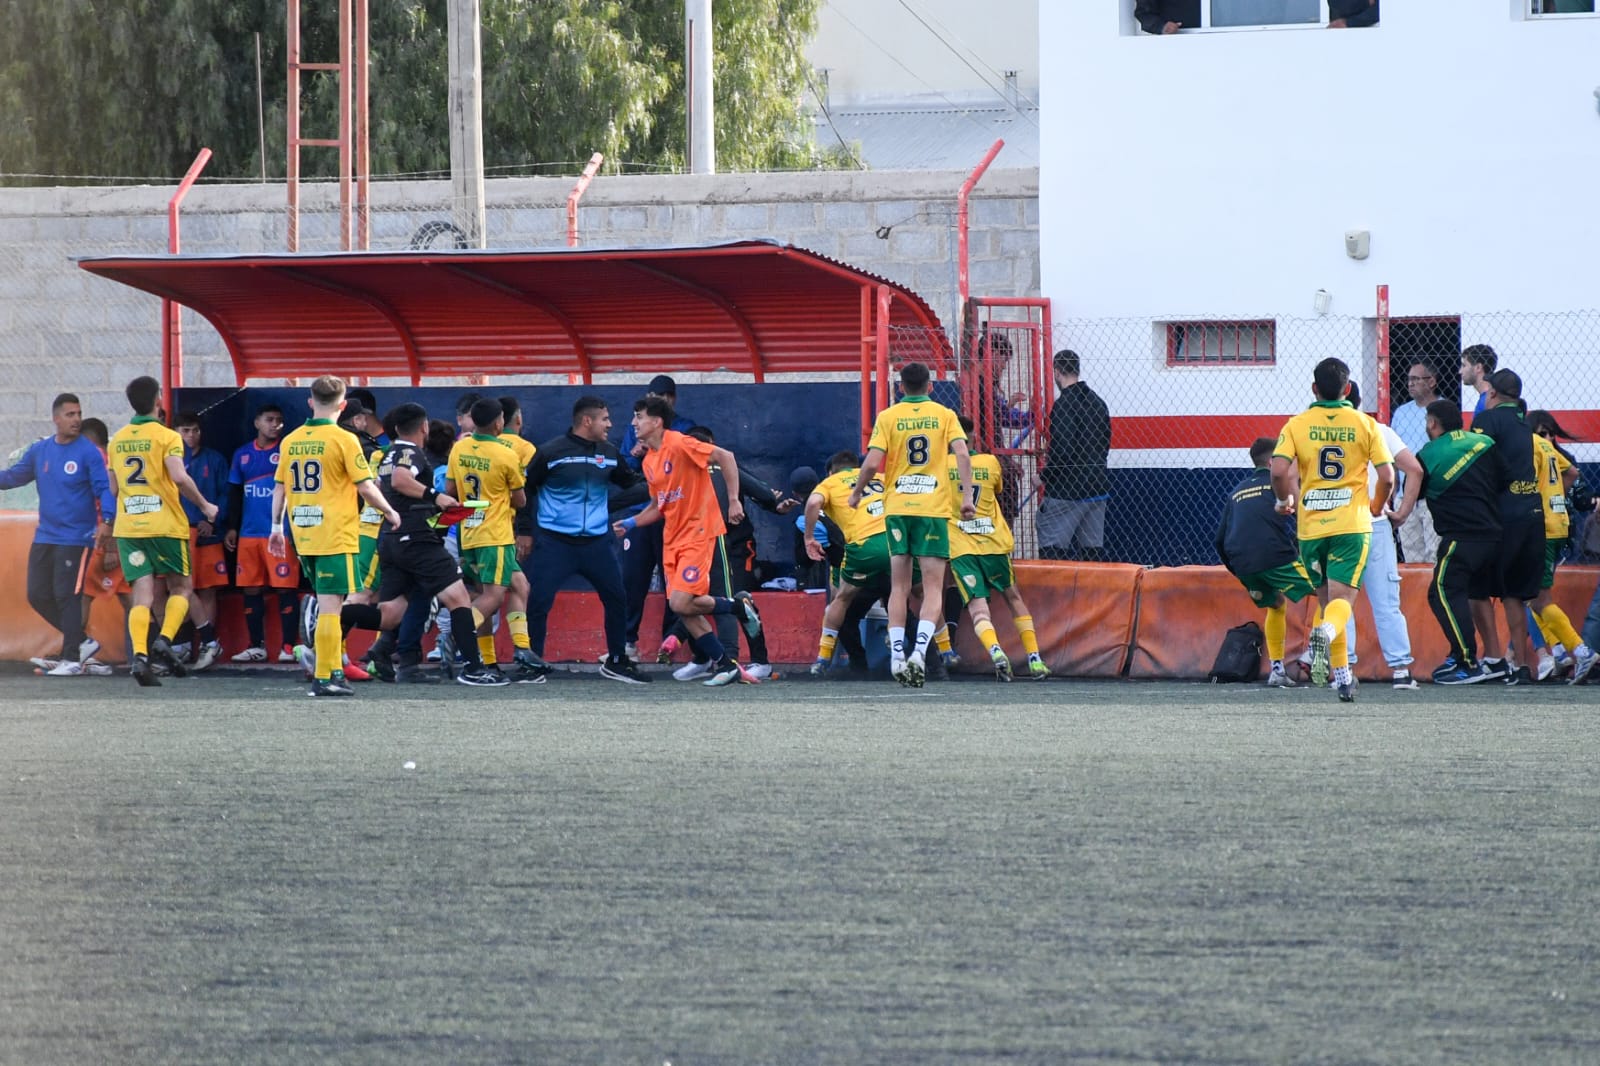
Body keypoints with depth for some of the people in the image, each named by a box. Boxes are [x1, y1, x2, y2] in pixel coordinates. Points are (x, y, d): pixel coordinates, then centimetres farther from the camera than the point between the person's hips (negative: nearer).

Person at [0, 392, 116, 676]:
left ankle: (72, 659, 0)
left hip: (76, 538, -7)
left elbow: (104, 489, -12)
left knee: (67, 596, -8)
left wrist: (106, 520, -25)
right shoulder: (39, 451, 8)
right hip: (45, 536, 7)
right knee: (38, 596, 8)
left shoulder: (89, 452, -9)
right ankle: (82, 642, 21)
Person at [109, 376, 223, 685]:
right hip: (165, 524, -4)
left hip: (127, 526, 4)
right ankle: (164, 640, -11)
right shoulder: (166, 437, -6)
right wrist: (204, 505, -6)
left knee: (142, 593, 0)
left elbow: (113, 488, 16)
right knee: (181, 587, 11)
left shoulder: (118, 440, 11)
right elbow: (179, 476, -18)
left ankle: (139, 654, -16)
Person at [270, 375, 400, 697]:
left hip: (303, 536, 6)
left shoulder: (291, 441, 7)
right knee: (330, 605, -5)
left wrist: (276, 527, 21)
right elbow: (366, 487, -7)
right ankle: (325, 676, -6)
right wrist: (389, 512, 9)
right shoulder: (344, 440, -9)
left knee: (327, 602, 20)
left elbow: (279, 487, 11)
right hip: (336, 535, -6)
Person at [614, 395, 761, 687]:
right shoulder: (649, 461, 12)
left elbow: (725, 457, -16)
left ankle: (740, 606, 5)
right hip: (672, 539, 8)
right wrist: (630, 524, 7)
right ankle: (725, 665, 8)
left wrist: (733, 500, -21)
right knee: (684, 610, 0)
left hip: (698, 533, -8)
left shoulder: (679, 444, -13)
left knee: (681, 603, -19)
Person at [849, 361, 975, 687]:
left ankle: (897, 655, 1)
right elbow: (962, 454, -9)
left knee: (899, 587, 9)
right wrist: (967, 496, -8)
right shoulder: (944, 415, 4)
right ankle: (919, 651, -17)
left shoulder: (887, 417, 3)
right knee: (933, 588, 1)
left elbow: (872, 462, -5)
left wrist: (857, 492, 10)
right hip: (933, 509, -1)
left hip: (897, 508, 1)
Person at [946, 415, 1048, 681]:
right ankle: (1035, 659, 17)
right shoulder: (990, 462, 6)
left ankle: (995, 650, -36)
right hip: (994, 543, 2)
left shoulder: (940, 464, -1)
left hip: (960, 548, -2)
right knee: (1014, 598, 20)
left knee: (977, 607, -9)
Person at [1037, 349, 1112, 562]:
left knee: (1051, 550, -5)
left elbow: (1063, 450, -22)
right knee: (1094, 549, 10)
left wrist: (1044, 476, -6)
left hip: (1067, 490, -8)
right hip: (1097, 487, 8)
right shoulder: (1098, 402, 11)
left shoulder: (1064, 404, -14)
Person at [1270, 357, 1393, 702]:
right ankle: (1326, 632, -42)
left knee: (1326, 598, 15)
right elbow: (1387, 475, -1)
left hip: (1311, 527, 1)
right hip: (1352, 525, -1)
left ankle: (1342, 676, 16)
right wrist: (1377, 505, 19)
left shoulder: (1297, 425, 1)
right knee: (1342, 598, -7)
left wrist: (1285, 500, 10)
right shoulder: (1365, 424, 1)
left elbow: (1279, 470, -11)